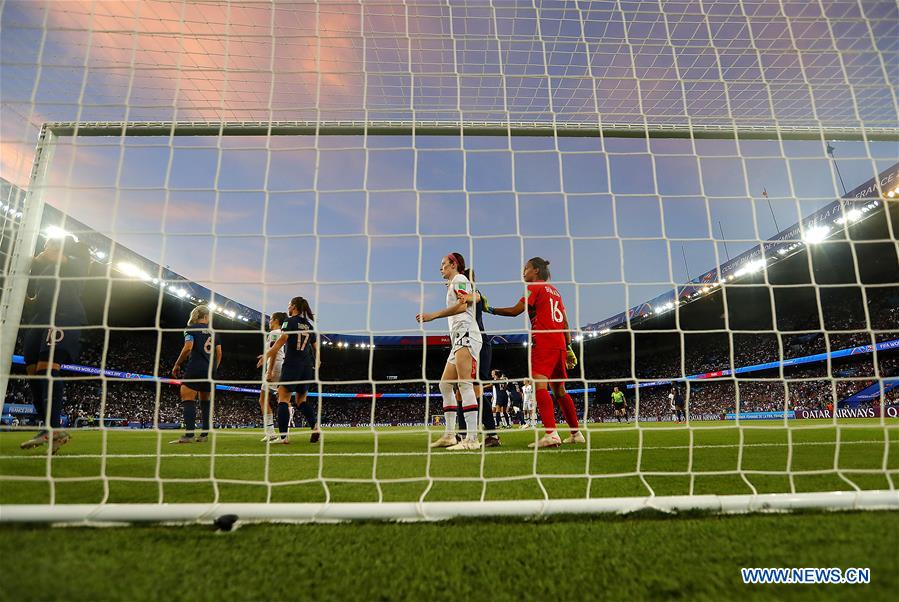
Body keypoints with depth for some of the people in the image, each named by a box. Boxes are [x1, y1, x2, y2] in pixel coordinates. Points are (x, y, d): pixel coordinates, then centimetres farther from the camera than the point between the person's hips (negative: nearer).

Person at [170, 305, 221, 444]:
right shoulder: (212, 331, 14)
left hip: (195, 368, -5)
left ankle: (189, 434, -14)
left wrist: (177, 365, -4)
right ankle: (204, 434, 9)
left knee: (188, 400, -5)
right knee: (205, 401, 11)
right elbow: (219, 352, 11)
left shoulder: (191, 329, 0)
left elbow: (188, 347, -14)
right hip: (210, 370, 5)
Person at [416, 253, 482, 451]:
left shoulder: (459, 279, 2)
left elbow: (462, 306, -14)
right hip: (459, 338, 10)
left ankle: (472, 438, -23)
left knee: (464, 383, -19)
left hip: (465, 334, -10)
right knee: (445, 385, 8)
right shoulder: (453, 283, 29)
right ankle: (449, 435, 11)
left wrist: (433, 315, -16)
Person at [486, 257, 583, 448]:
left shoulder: (535, 286, 1)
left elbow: (515, 311, -7)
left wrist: (491, 309, 3)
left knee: (539, 385, -17)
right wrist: (568, 347, 20)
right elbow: (565, 322, 20)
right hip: (559, 343, 9)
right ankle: (576, 433, 18)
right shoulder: (554, 290, 24)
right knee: (559, 389, 14)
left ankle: (551, 434, -29)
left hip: (543, 343, -9)